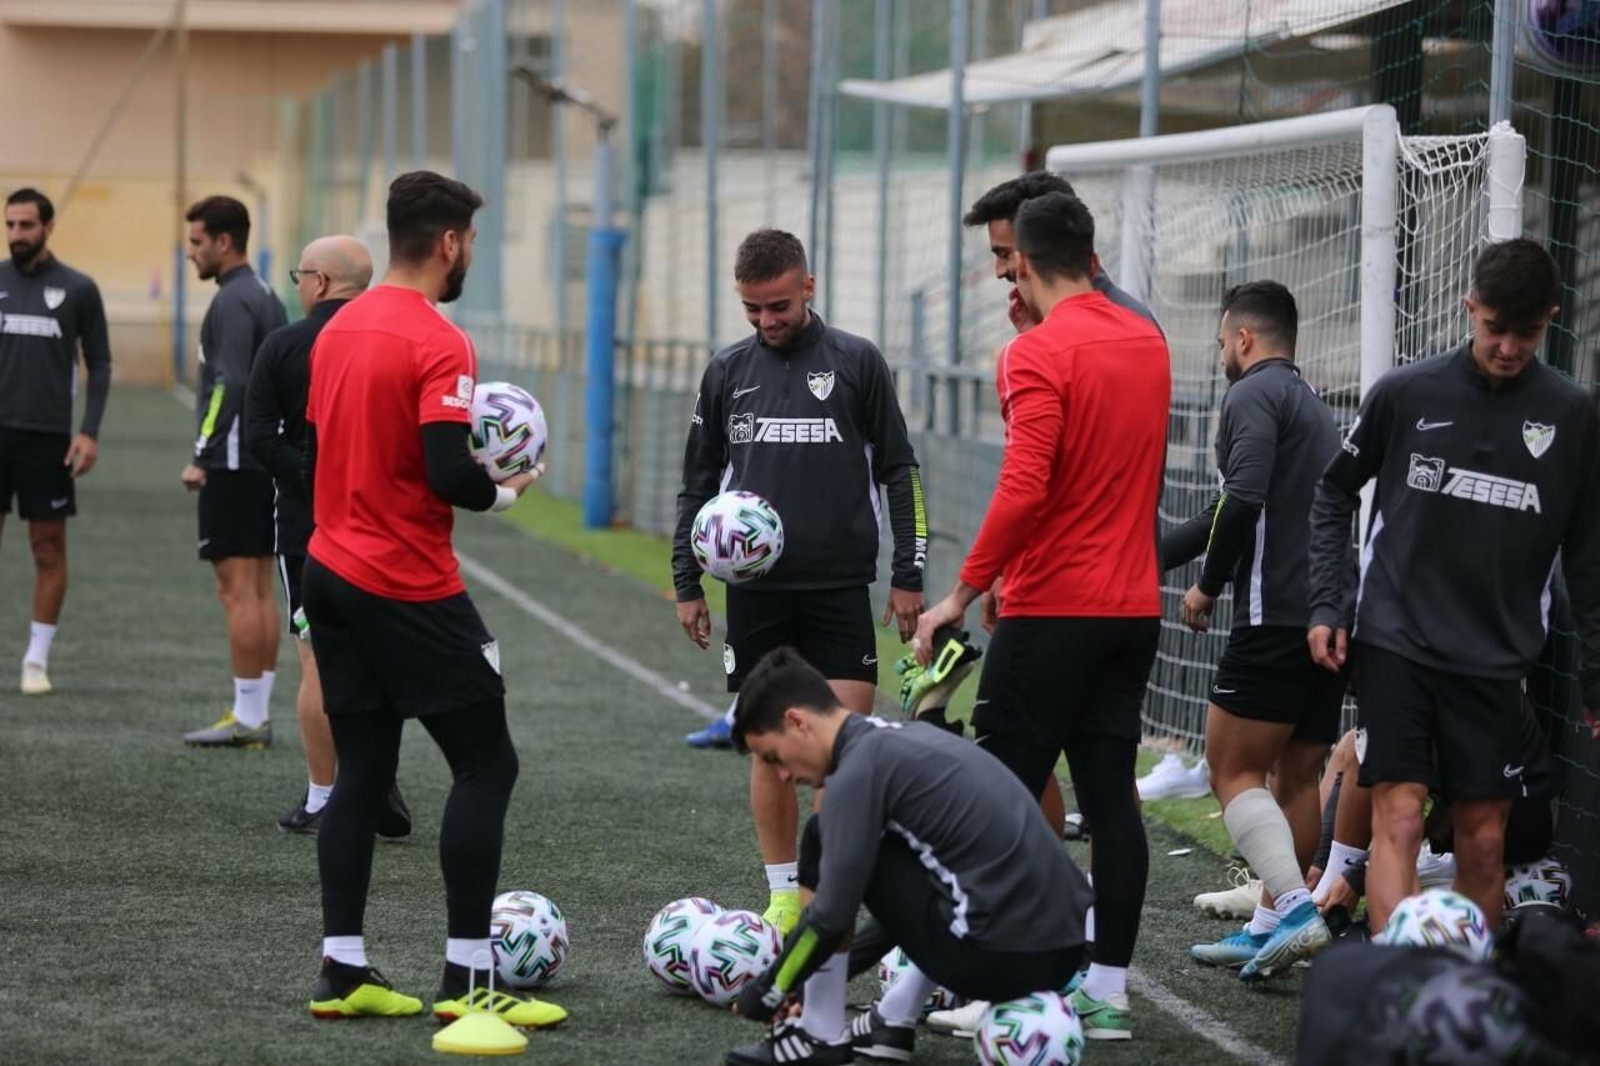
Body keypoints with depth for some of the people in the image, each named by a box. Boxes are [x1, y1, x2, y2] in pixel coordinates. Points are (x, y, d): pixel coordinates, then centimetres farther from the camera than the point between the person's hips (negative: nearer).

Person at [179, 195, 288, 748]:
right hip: (268, 462, 10)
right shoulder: (267, 298, 15)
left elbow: (229, 386, -22)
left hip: (235, 464, -10)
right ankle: (258, 714, 11)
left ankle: (246, 718, -7)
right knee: (259, 590, 9)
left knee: (238, 589, -7)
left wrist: (201, 458, -19)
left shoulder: (233, 302, -14)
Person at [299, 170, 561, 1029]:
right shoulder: (438, 345, -16)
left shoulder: (337, 330, 10)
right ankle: (465, 980, -3)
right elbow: (449, 474, -22)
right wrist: (504, 491, -4)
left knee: (361, 769, 12)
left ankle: (342, 973, 10)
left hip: (332, 573, 8)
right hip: (411, 593, -8)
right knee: (486, 766, -1)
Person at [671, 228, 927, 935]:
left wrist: (908, 576, -1)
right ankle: (784, 897, 14)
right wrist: (687, 584, 11)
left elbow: (899, 473, 3)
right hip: (755, 591, 2)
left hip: (840, 586, -2)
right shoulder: (727, 372, 8)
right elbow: (698, 483, 15)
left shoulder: (856, 363, 0)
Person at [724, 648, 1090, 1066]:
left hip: (997, 955, -9)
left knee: (824, 843, 4)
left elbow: (831, 916, -9)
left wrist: (767, 991, 7)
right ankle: (895, 1020, 21)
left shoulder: (860, 767, -7)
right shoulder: (903, 736, 20)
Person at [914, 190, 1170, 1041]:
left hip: (1053, 614, -7)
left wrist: (963, 593, -16)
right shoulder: (1147, 342, 10)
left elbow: (1024, 487, -22)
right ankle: (1107, 991, 7)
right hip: (1133, 607, 7)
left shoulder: (1038, 355, -13)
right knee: (1110, 796, 7)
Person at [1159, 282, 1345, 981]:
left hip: (1275, 619, -9)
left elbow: (1244, 500, -21)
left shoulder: (1254, 394, -5)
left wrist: (1208, 586, -8)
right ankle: (1269, 926, 16)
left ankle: (1294, 908, -20)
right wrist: (1149, 554, 35)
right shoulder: (1314, 407, 24)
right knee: (1297, 778, 13)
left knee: (1233, 771, -5)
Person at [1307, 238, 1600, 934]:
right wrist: (1327, 606, 3)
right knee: (1399, 817, -12)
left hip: (1494, 660, 2)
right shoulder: (1405, 394, -1)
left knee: (1483, 838, 4)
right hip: (1396, 643, -2)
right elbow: (1334, 494, 12)